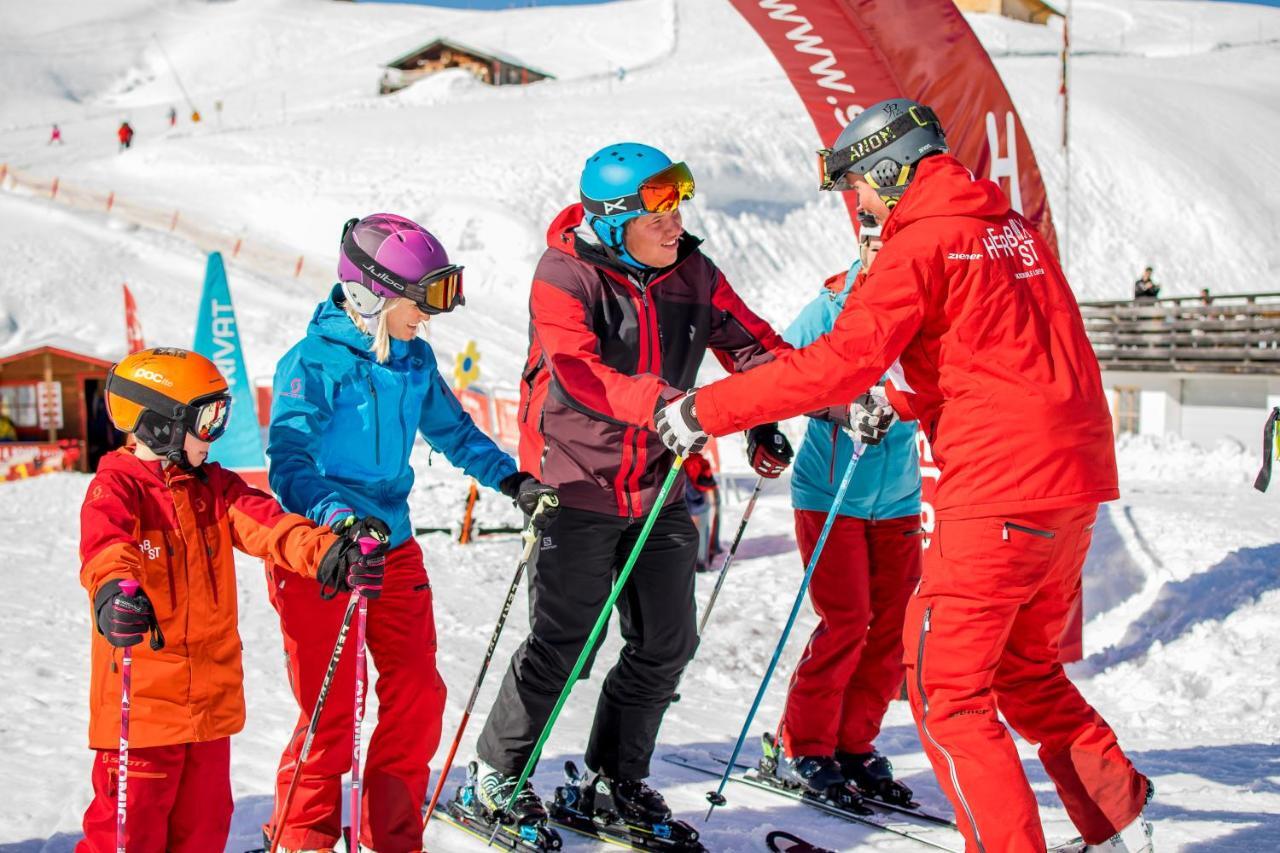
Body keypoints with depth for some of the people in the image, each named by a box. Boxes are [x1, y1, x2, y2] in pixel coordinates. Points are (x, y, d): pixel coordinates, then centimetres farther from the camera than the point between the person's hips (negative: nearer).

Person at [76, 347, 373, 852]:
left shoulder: (215, 487, 11)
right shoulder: (116, 487, -8)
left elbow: (266, 524, -3)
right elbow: (105, 546, -28)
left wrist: (325, 551, -22)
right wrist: (115, 590, -51)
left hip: (212, 692, 6)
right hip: (142, 695, -6)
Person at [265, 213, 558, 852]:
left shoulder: (415, 359, 4)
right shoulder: (312, 365, -15)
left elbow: (453, 430, 17)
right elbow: (290, 462, -26)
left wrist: (511, 480, 5)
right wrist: (338, 516, -42)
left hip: (393, 545, 6)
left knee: (418, 695, 5)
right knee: (331, 707, -2)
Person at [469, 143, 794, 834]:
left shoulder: (692, 274, 2)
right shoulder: (565, 276, -14)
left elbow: (752, 344, 4)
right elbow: (577, 374, -29)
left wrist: (767, 420, -15)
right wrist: (660, 403, -44)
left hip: (658, 489, 6)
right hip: (578, 485, -5)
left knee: (666, 644, 8)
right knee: (561, 642, -4)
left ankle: (617, 778, 26)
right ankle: (500, 774, 17)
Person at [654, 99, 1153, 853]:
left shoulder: (922, 245, -10)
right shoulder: (1013, 230, 16)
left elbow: (837, 362, -19)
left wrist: (706, 410, -14)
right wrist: (899, 401, 24)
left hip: (999, 491, -9)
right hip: (1076, 478, 9)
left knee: (944, 684, 0)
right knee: (1023, 666, 22)